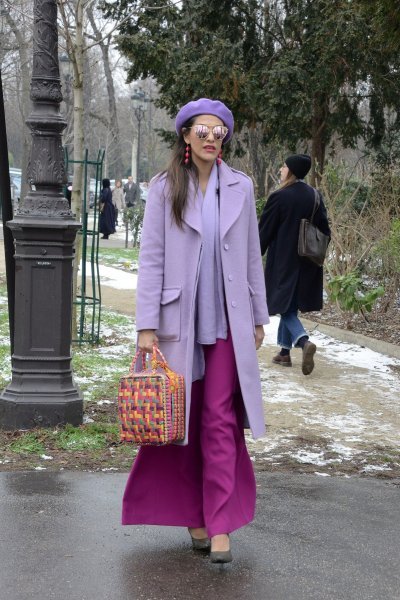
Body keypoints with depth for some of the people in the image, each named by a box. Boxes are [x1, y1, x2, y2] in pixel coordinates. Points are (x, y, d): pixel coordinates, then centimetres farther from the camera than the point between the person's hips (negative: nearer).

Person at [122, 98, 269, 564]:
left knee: (220, 421, -3)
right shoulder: (164, 189, 0)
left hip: (227, 322, 1)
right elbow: (151, 258, -3)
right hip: (179, 320, -1)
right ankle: (192, 513, 20)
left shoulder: (240, 188, 6)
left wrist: (258, 317, 10)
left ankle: (220, 524, -1)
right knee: (184, 419, 7)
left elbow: (252, 256, 11)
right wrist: (146, 325, -9)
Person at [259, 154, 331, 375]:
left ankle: (304, 341, -23)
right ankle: (285, 352, 22)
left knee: (285, 307, 1)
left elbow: (264, 231, -10)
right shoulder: (314, 196, 2)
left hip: (284, 261, -6)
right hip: (307, 265, 6)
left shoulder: (279, 197, -16)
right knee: (291, 305, 17)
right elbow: (324, 229, 7)